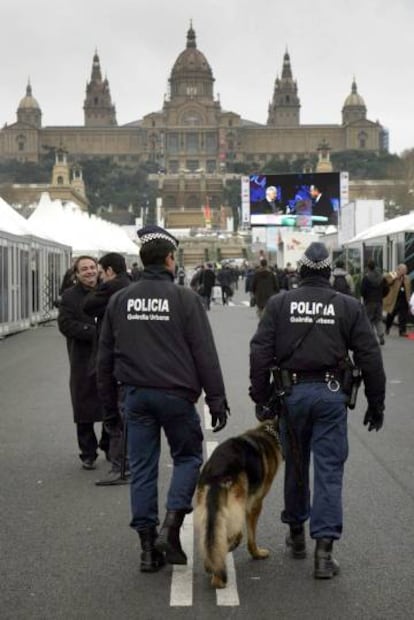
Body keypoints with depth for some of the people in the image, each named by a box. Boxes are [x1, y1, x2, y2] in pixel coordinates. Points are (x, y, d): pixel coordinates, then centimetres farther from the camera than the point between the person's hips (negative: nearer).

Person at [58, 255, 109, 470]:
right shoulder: (69, 296, -1)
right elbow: (65, 324, -11)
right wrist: (95, 332, -20)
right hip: (84, 361, -2)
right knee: (85, 411, 3)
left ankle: (109, 446, 28)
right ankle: (88, 454, 14)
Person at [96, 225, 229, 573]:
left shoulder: (120, 300, 6)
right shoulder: (185, 298, -8)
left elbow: (105, 354, 12)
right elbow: (205, 354, -9)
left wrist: (108, 397, 22)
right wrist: (217, 399, -4)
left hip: (135, 395, 4)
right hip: (176, 394, -4)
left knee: (142, 468, 9)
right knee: (188, 457, 13)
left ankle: (148, 547, 11)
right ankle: (171, 527, -3)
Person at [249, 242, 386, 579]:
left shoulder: (279, 304, 3)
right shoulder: (350, 307, 2)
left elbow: (260, 353, -2)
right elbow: (370, 358, 1)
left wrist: (260, 397, 5)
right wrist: (376, 405, 9)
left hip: (292, 393, 1)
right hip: (331, 394, -1)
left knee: (295, 465, 17)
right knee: (329, 470, 1)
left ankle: (296, 532, 32)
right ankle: (324, 548, -5)